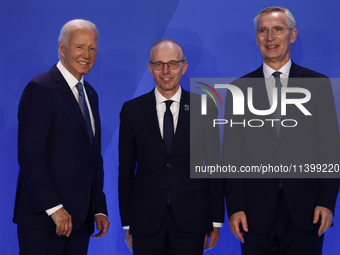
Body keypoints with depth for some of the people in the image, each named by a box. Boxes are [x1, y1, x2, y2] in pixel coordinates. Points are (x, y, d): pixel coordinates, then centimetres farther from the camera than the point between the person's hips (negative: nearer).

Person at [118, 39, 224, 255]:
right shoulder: (132, 110, 4)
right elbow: (126, 170, 5)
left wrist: (216, 221, 3)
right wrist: (127, 224, 4)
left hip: (190, 220, 0)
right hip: (146, 220, 0)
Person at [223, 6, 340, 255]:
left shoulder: (318, 84, 5)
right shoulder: (239, 88, 6)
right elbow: (232, 153, 4)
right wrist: (235, 207, -4)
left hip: (305, 212, 0)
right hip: (256, 214, 1)